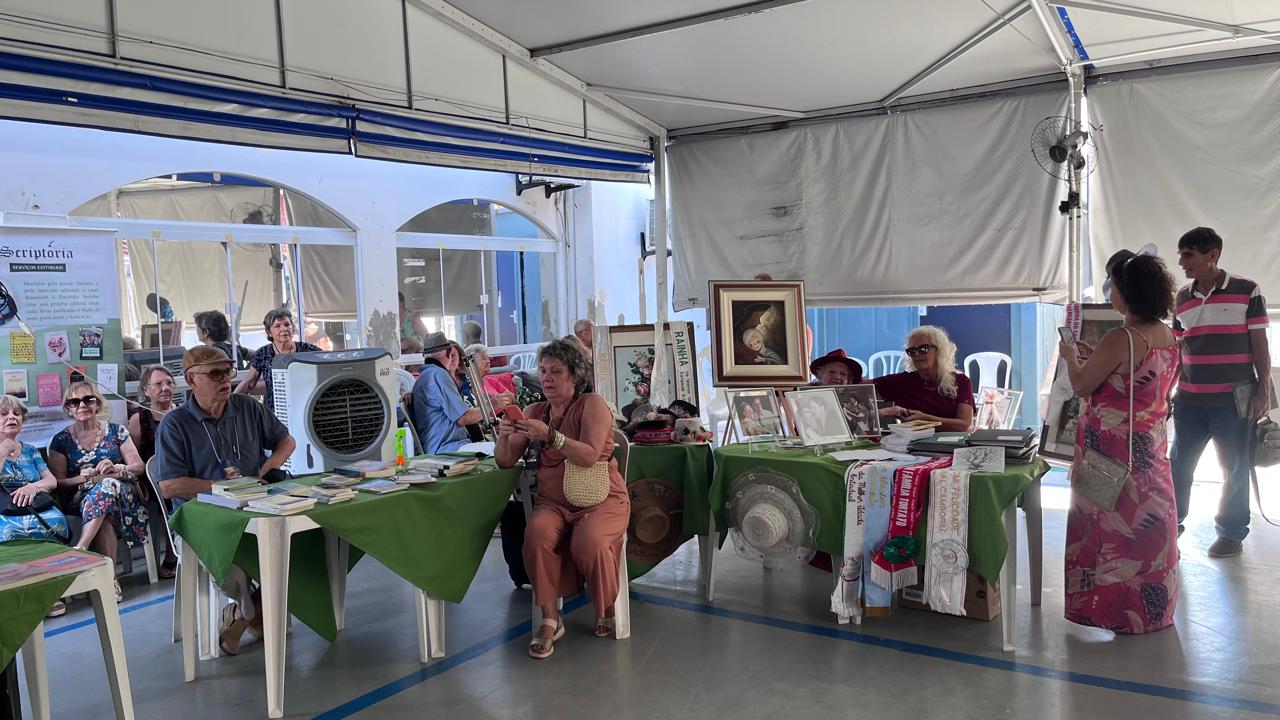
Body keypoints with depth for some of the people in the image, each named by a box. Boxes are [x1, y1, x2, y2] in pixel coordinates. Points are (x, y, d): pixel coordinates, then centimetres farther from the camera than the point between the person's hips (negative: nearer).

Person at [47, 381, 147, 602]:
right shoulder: (61, 440, 11)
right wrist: (82, 478, -13)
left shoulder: (115, 431, 11)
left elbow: (139, 466, 7)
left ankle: (77, 552, -41)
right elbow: (57, 482, 6)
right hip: (81, 498, 0)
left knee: (108, 484, -38)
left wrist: (117, 469, -14)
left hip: (123, 491, 0)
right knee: (105, 517, -37)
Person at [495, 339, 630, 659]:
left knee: (589, 541, -33)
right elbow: (506, 461, 9)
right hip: (553, 502, 4)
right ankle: (550, 620, -17)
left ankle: (607, 611, -2)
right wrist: (503, 437, -12)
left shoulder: (591, 404, -3)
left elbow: (590, 456, -18)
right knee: (538, 533, -30)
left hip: (600, 499, -3)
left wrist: (550, 435, -28)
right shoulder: (534, 412, 12)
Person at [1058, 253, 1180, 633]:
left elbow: (1081, 385, -13)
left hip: (1113, 451, -8)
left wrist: (1071, 356, 6)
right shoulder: (1169, 337, 4)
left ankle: (1115, 608, 13)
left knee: (1113, 523, 3)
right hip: (1152, 446, 8)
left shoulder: (1121, 339, -23)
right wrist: (1093, 355, 20)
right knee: (1148, 519, 17)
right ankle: (1153, 606, 30)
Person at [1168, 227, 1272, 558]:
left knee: (1235, 469, 8)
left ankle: (1232, 531, 23)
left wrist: (1263, 391, -8)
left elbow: (1259, 344, -4)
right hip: (1189, 400, 4)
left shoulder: (1247, 290, -5)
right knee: (1179, 465, 8)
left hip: (1234, 401, -4)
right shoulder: (1182, 298, 7)